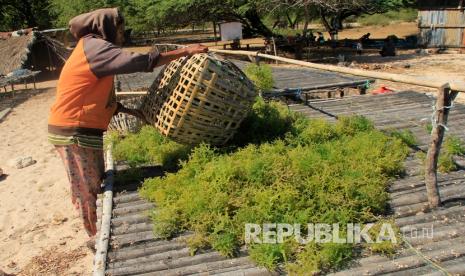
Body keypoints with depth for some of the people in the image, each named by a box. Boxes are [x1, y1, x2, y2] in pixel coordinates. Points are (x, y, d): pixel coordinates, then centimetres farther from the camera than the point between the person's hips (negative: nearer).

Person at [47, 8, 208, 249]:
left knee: (95, 185, 19)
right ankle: (97, 237, 21)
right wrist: (185, 52, -23)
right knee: (88, 190, 5)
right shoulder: (94, 46, -15)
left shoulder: (94, 51, 16)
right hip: (75, 132, -10)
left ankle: (99, 233, 34)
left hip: (81, 131, 10)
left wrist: (131, 111, 7)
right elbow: (138, 61, -27)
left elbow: (98, 98, 15)